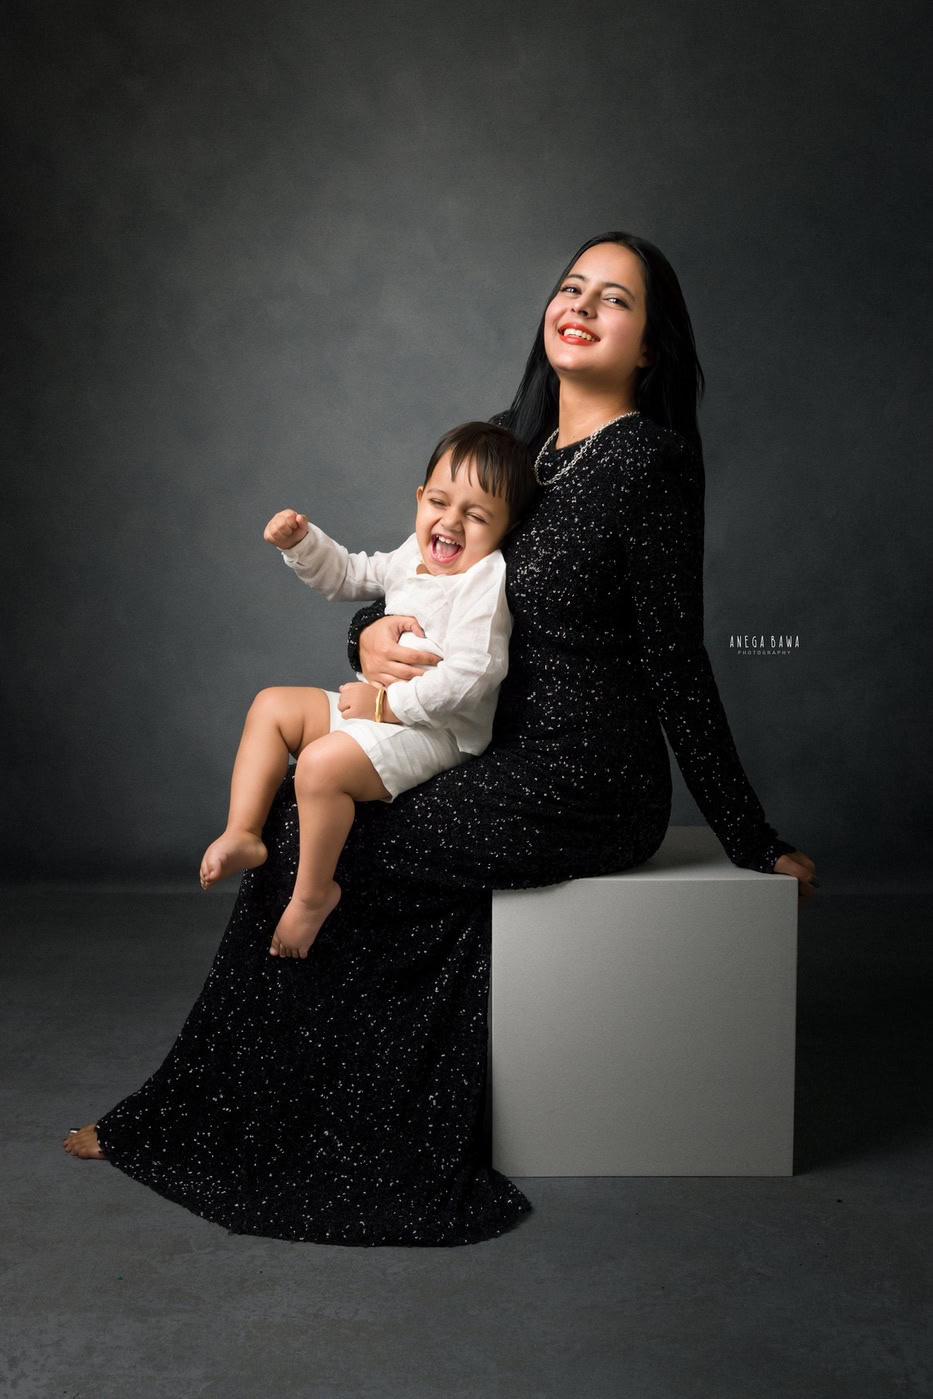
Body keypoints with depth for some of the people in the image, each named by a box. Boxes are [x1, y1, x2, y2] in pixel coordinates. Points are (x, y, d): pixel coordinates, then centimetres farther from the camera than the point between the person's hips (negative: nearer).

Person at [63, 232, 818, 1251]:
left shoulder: (647, 459, -14)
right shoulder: (515, 441, 11)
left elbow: (675, 667, -13)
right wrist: (372, 634, -10)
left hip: (580, 789, -8)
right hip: (514, 762, 8)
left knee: (308, 843, -8)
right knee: (304, 799, -2)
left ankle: (211, 1120, 11)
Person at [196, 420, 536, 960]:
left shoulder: (486, 577, -19)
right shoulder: (415, 557, 9)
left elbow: (469, 675, -30)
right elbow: (350, 575, 27)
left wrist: (386, 703, -24)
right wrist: (303, 541, 10)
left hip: (436, 730, -10)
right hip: (382, 709, 10)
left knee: (324, 763, -29)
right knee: (272, 705, 10)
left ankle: (313, 893, -9)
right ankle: (242, 835, 4)